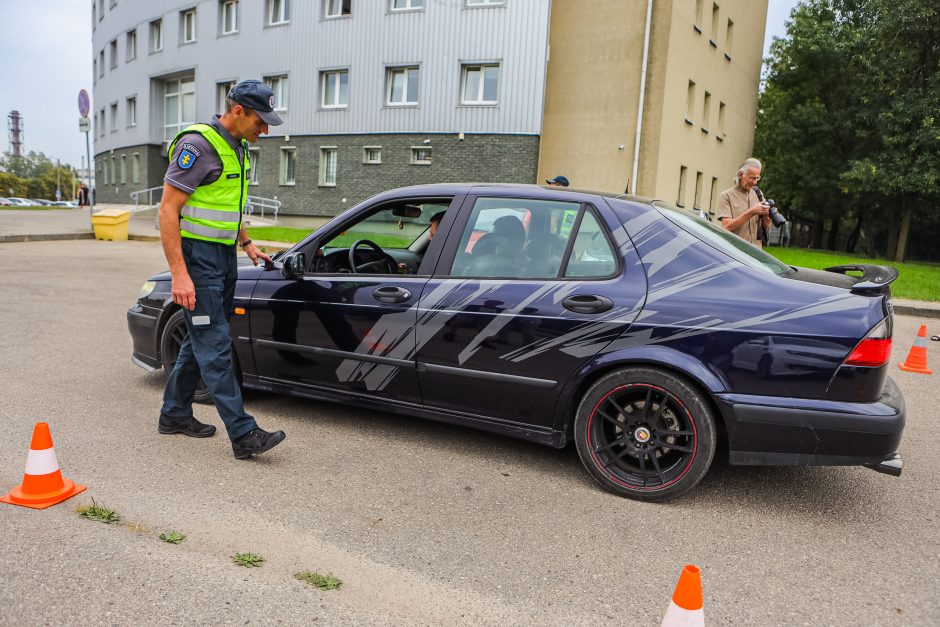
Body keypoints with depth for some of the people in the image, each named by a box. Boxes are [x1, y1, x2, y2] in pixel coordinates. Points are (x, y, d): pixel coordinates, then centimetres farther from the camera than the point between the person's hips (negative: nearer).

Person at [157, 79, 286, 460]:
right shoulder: (198, 145, -15)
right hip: (197, 257, -9)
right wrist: (179, 274, -24)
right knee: (215, 346, -8)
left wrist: (247, 244, 20)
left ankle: (174, 414, 30)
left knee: (201, 340, 15)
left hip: (224, 257, 9)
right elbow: (168, 209, -19)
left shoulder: (237, 148, 13)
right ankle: (244, 436, -7)